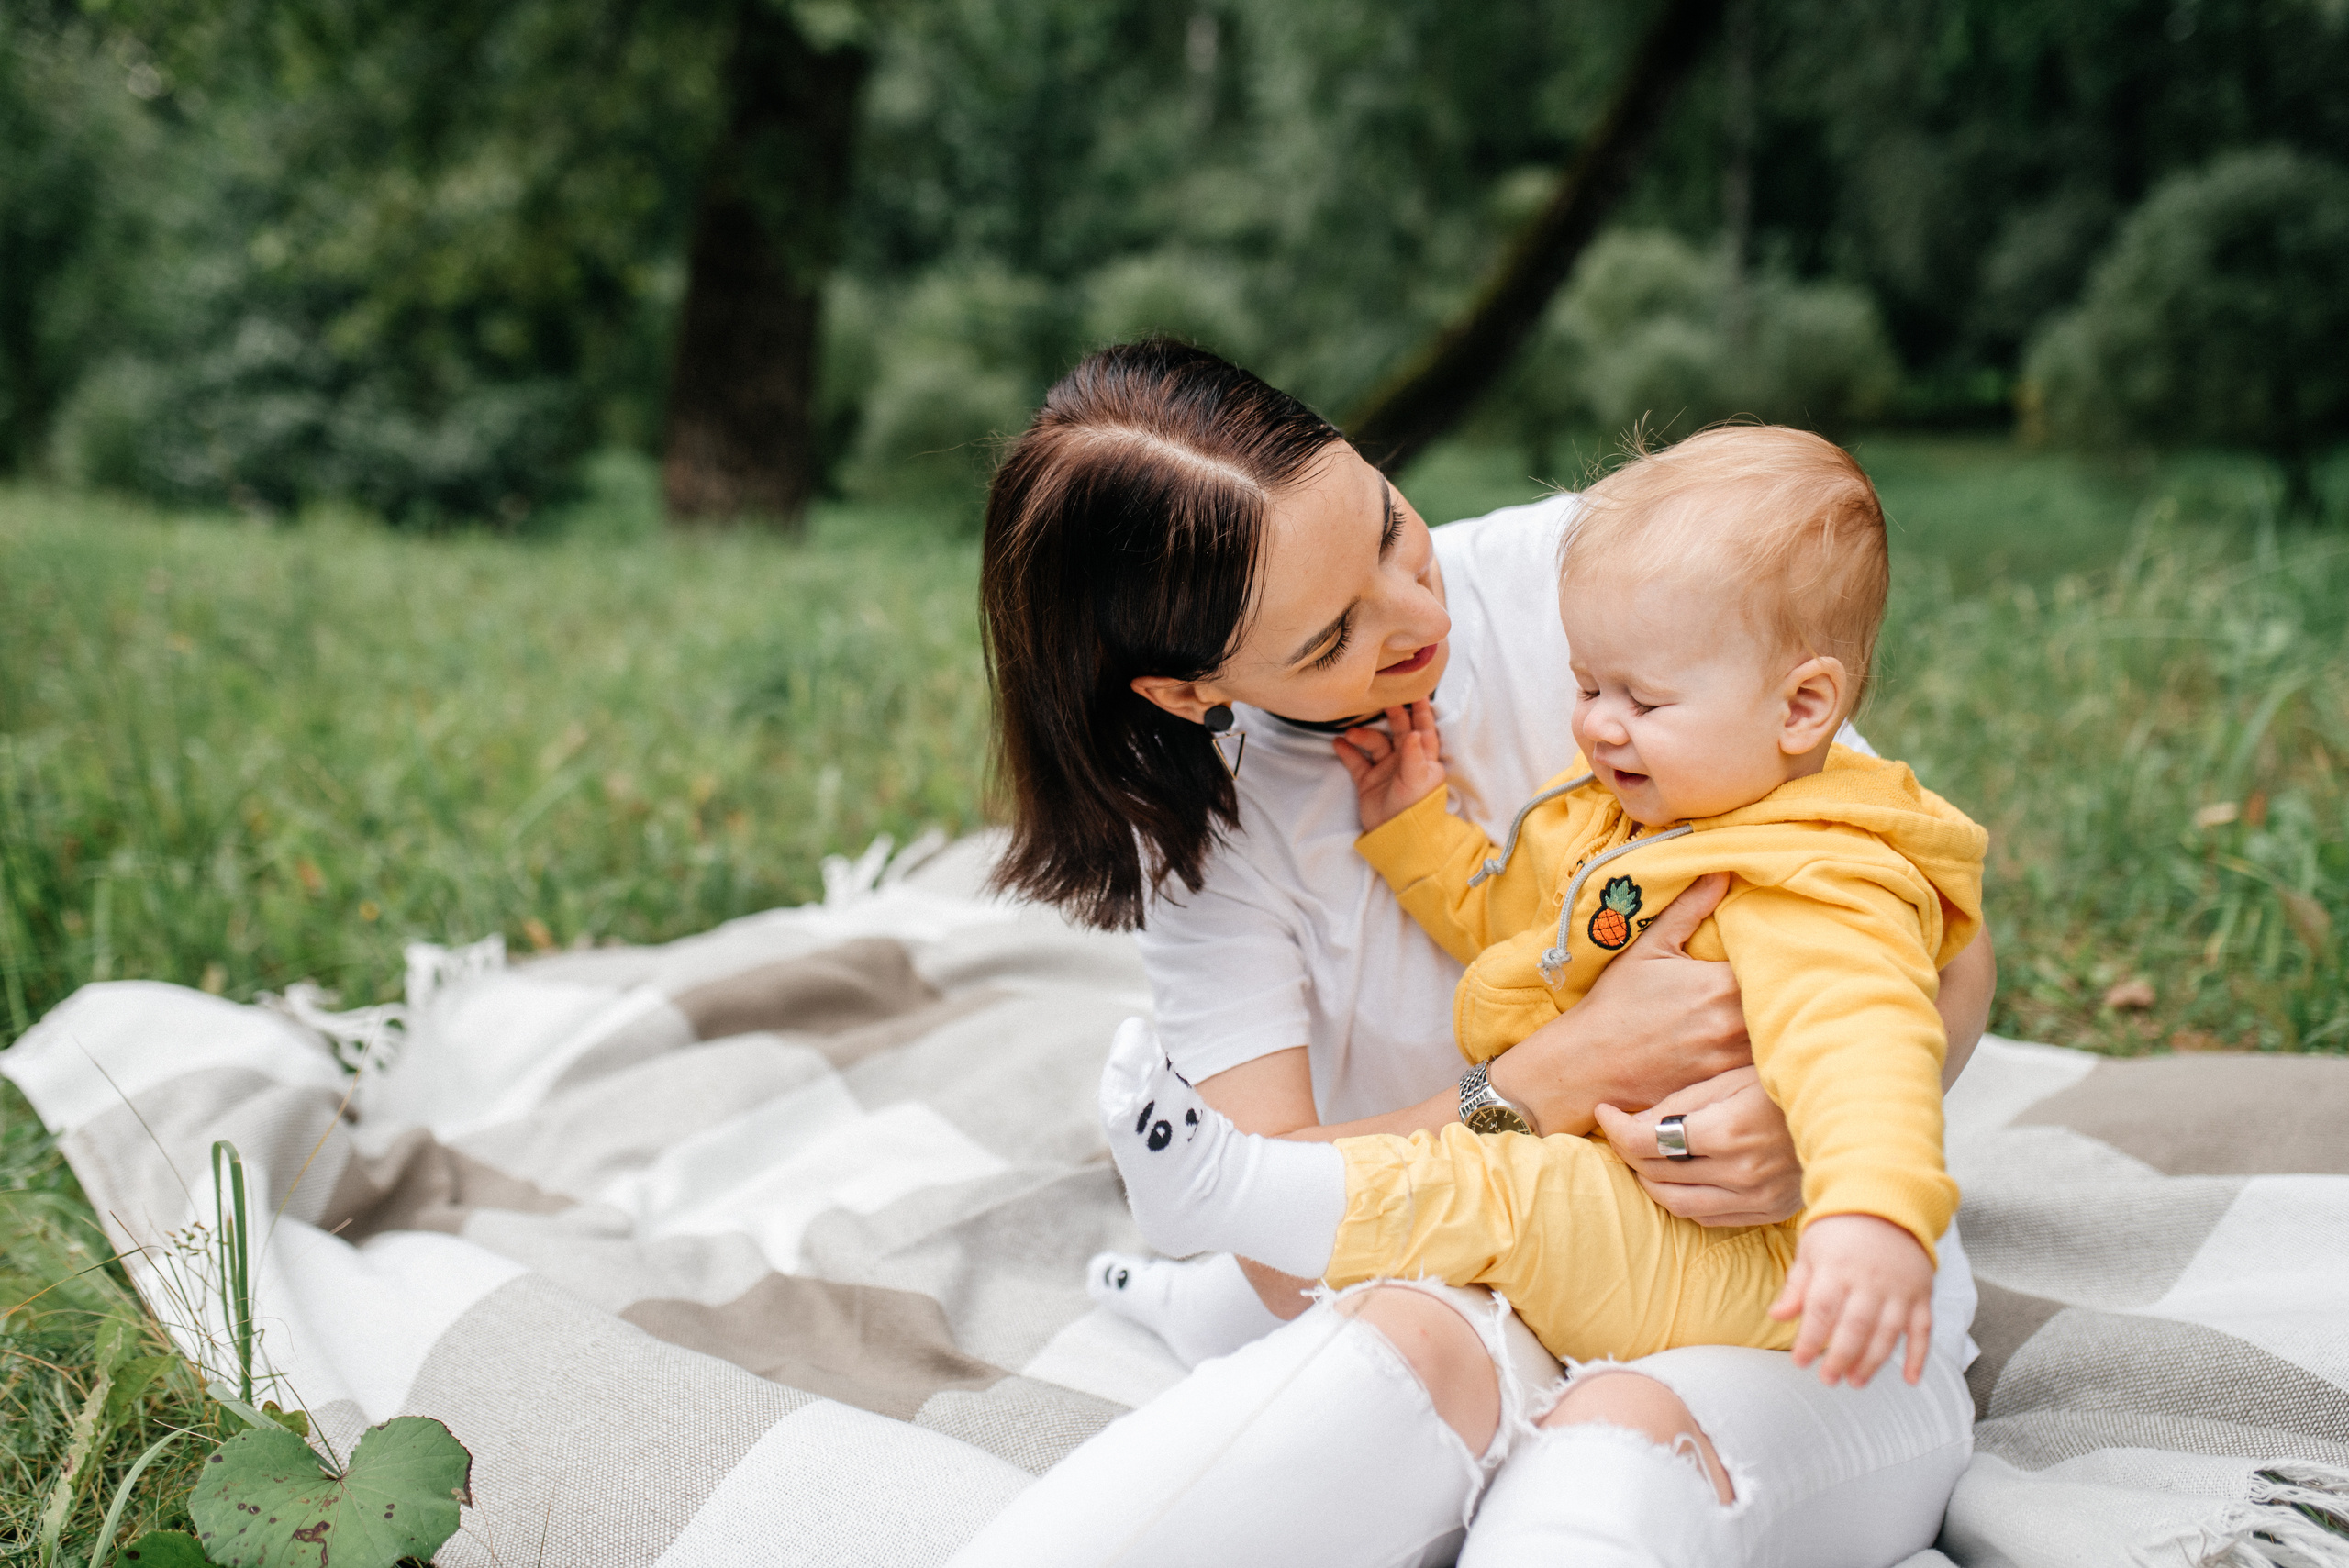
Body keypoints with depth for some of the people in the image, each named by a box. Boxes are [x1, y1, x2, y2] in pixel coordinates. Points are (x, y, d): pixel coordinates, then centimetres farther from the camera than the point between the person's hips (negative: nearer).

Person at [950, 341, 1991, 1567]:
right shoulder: (1212, 829, -5)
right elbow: (1287, 1244, -13)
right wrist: (1576, 1072, -25)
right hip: (1494, 1300, 1)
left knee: (1628, 1431, -36)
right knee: (1414, 1340, -35)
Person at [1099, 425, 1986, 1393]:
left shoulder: (1815, 893, -24)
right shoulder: (1612, 810, 8)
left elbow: (1855, 1037, -44)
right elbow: (1504, 911, 25)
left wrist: (1876, 1214, -61)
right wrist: (1411, 826, 13)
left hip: (1732, 1268, -11)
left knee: (1493, 1196, -28)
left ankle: (1222, 1188, -26)